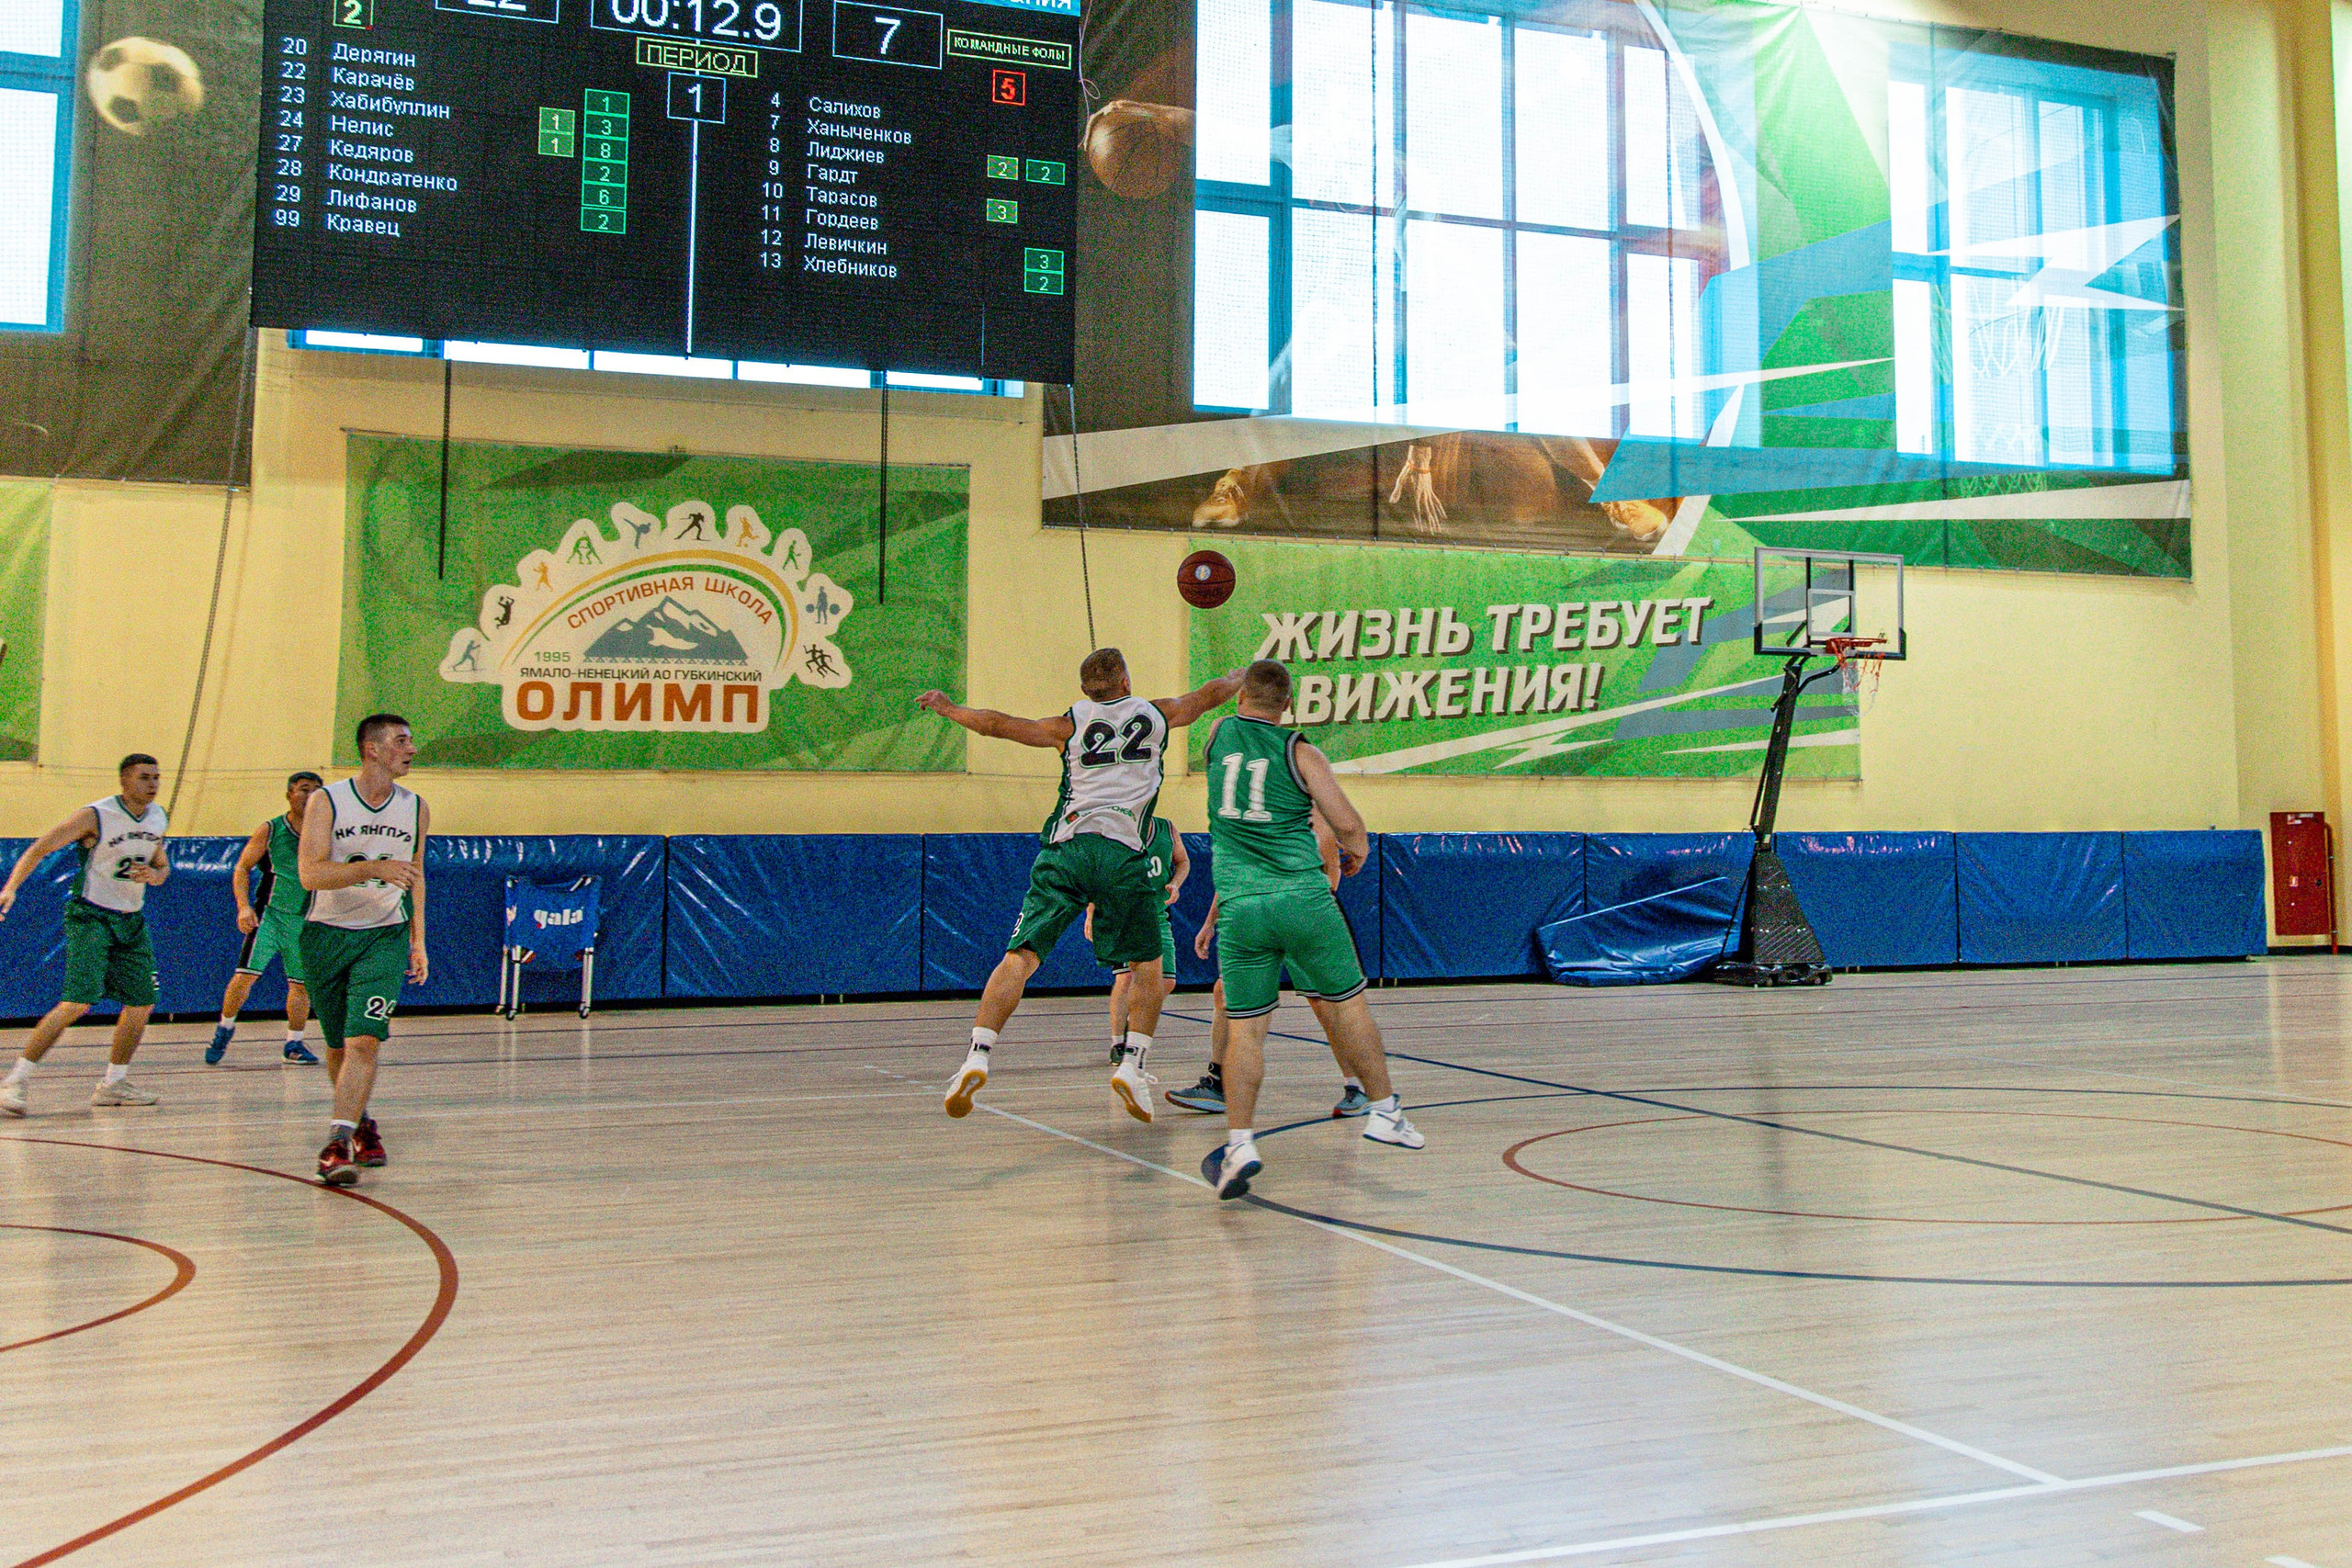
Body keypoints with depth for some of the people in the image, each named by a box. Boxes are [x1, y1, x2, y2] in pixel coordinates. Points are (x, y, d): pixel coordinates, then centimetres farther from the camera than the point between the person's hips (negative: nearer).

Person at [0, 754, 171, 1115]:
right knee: (78, 1002, -19)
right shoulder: (96, 816, -14)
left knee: (142, 1003, 5)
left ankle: (112, 1084, 19)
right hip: (90, 918, -7)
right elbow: (40, 848, -16)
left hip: (131, 921, 7)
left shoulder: (159, 818, 6)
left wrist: (155, 876, -4)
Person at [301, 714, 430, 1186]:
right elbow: (310, 873, -17)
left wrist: (418, 941, 13)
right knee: (338, 1046, 11)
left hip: (385, 935, 1)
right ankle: (360, 1123, 34)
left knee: (364, 1040, -16)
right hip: (327, 934, -1)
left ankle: (338, 1143, -18)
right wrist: (373, 868, -30)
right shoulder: (326, 801, -7)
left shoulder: (416, 808, 4)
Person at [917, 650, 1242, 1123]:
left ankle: (977, 1057, -15)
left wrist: (949, 708, 29)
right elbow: (1211, 694, 33)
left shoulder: (1069, 724, 14)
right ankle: (1132, 1066, 3)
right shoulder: (1156, 713, 17)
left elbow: (995, 724, 12)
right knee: (1147, 965, 15)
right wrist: (1241, 676, 53)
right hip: (1123, 854, 0)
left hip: (1065, 852, 1)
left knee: (1020, 957, -1)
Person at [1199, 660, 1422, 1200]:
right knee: (1348, 1003, 15)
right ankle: (1384, 1111, 22)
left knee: (1246, 1027, 3)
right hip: (1303, 898, -2)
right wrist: (1356, 853, 19)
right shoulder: (1300, 752, 1)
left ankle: (1238, 1144, -10)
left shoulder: (1218, 735, 10)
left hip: (1239, 907, 2)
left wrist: (1234, 686, 54)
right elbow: (1348, 826, -2)